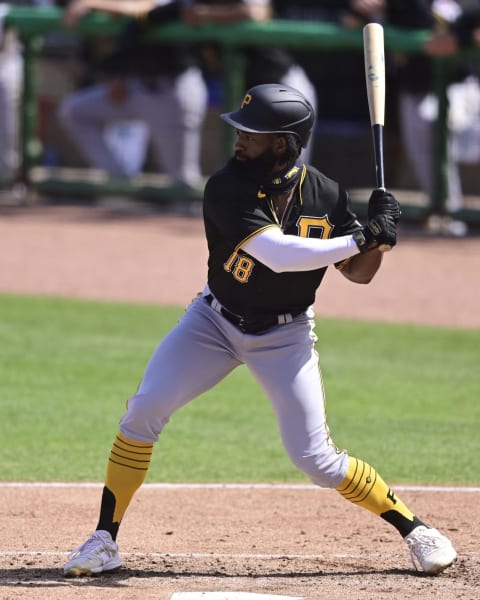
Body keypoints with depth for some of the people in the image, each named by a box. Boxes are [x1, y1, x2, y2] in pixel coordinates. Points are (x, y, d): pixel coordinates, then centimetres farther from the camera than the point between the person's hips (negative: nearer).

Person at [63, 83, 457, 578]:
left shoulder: (326, 196, -13)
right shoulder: (226, 188, -22)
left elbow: (358, 274, -2)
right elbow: (278, 254, -34)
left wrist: (380, 236, -22)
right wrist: (359, 239, -33)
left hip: (285, 336, 0)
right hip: (216, 321, 0)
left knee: (314, 457, -5)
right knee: (145, 408, -16)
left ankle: (413, 529, 14)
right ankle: (104, 541, -7)